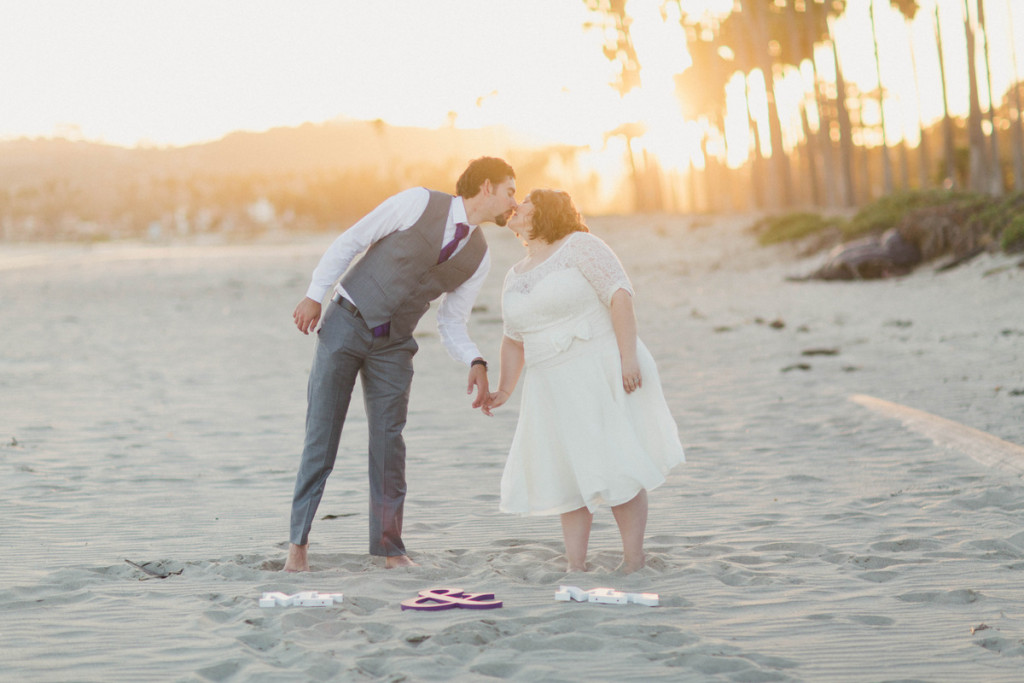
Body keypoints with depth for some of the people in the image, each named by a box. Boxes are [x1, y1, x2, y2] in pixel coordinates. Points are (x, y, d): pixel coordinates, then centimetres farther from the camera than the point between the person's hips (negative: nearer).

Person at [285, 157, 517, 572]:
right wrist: (314, 296, -9)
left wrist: (476, 363, -15)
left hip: (392, 345, 4)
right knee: (321, 435, -2)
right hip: (347, 322, -4)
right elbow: (352, 241, -6)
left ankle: (389, 547, 8)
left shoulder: (478, 258, 2)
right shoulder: (420, 203, -12)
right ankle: (299, 542, 5)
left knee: (389, 441, -2)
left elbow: (451, 327, 4)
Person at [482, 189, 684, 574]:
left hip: (603, 374, -7)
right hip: (555, 389, 7)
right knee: (568, 473, 6)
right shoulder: (514, 279, 14)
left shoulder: (578, 246, -8)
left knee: (616, 468, -5)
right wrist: (504, 391, 10)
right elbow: (514, 340, 20)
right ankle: (575, 567, 10)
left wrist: (628, 358, -23)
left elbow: (620, 294, -15)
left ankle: (633, 563, 1)